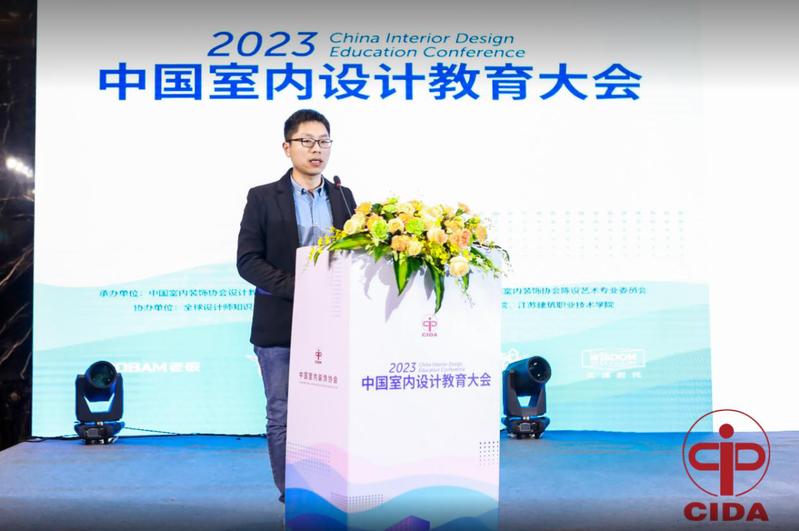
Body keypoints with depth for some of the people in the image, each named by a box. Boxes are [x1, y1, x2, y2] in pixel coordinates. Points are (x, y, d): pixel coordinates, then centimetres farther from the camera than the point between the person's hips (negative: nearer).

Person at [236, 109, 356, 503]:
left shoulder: (344, 198, 12)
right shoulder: (263, 198, 1)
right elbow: (247, 261, -5)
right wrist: (297, 288, -16)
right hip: (280, 326, -3)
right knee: (283, 417, 3)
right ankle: (292, 498, 14)